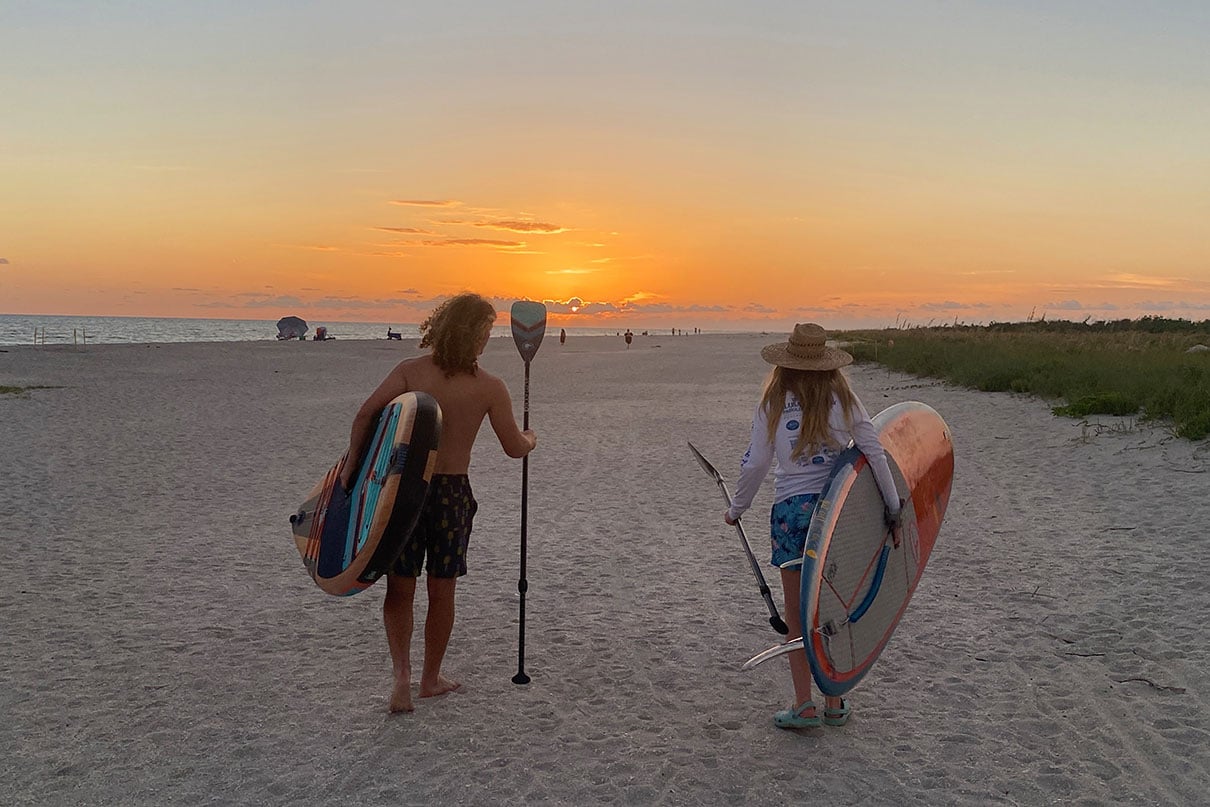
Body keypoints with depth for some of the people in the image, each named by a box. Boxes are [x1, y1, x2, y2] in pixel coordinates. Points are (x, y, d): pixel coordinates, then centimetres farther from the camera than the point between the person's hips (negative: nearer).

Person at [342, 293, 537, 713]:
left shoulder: (410, 371, -4)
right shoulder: (490, 387, -6)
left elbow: (366, 414, -13)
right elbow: (514, 448, 1)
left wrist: (350, 467, -3)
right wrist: (530, 438, 23)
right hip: (452, 492, -1)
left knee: (400, 588, 12)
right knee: (442, 591, 14)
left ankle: (402, 674, 0)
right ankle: (431, 678, 28)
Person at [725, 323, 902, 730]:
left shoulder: (773, 405, -4)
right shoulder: (842, 399, -1)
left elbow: (755, 464, -2)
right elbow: (874, 452, -2)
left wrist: (736, 509, 12)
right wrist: (892, 506, 6)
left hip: (792, 510, -2)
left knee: (797, 612, 9)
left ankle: (804, 704, 9)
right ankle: (835, 703, 22)